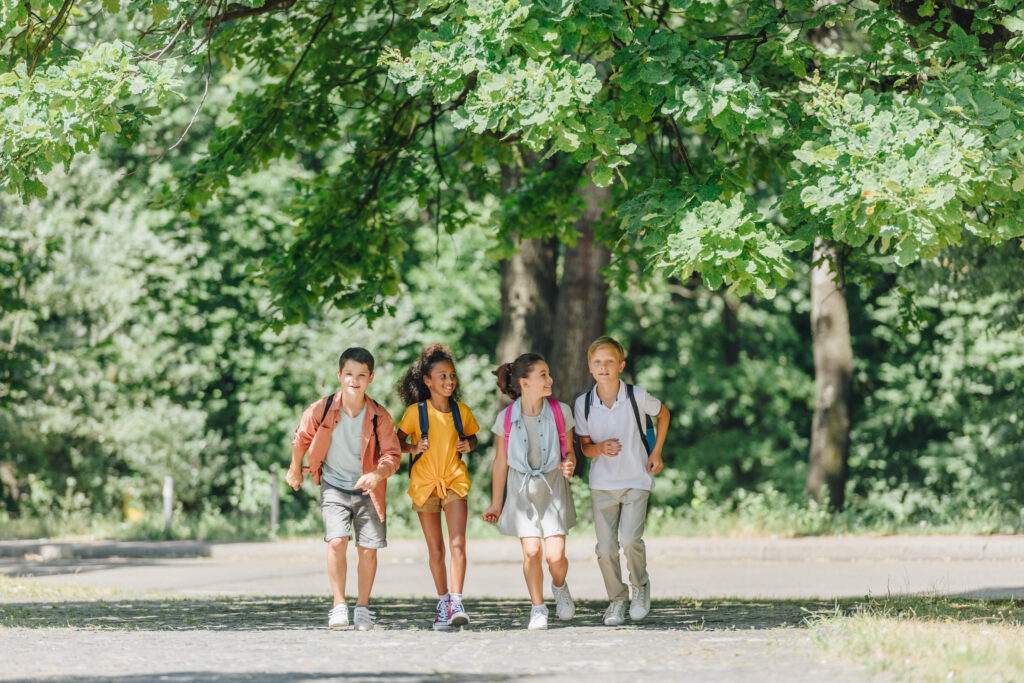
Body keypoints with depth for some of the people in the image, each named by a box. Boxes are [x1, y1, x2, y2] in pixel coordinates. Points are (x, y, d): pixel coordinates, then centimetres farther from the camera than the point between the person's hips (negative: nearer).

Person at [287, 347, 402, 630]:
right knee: (337, 541, -18)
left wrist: (377, 474, -30)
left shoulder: (379, 416, -13)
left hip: (367, 490, 1)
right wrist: (295, 470, 20)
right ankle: (339, 604, -6)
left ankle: (363, 606, 18)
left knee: (368, 549, 0)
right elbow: (302, 438, 6)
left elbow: (393, 455, -9)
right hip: (334, 487, -1)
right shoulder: (322, 410, -13)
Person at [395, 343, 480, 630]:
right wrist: (412, 448, -16)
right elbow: (396, 441, 3)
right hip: (424, 484, 0)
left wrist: (469, 445, -4)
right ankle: (442, 603, 21)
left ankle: (456, 602, -18)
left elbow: (472, 436, 18)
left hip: (454, 480, 0)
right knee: (436, 550, 8)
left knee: (457, 544, -16)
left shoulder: (461, 411, 3)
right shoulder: (416, 411, -4)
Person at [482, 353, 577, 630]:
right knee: (531, 551, -10)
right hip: (522, 490, 0)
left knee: (555, 554, -9)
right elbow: (500, 463, 3)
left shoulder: (560, 412, -5)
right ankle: (538, 608, 8)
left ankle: (560, 587, 25)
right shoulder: (506, 418, -6)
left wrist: (569, 464, -18)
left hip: (553, 487, 0)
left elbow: (569, 451, 7)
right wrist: (496, 504, 7)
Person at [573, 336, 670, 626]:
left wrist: (656, 452, 5)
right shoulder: (583, 404, -4)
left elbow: (663, 413, 11)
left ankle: (641, 586, 11)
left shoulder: (637, 397, -10)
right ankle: (617, 599, 19)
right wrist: (600, 448, -18)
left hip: (636, 480, -2)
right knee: (606, 547, -3)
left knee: (630, 540, -17)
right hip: (602, 483, 2)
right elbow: (584, 447, 5)